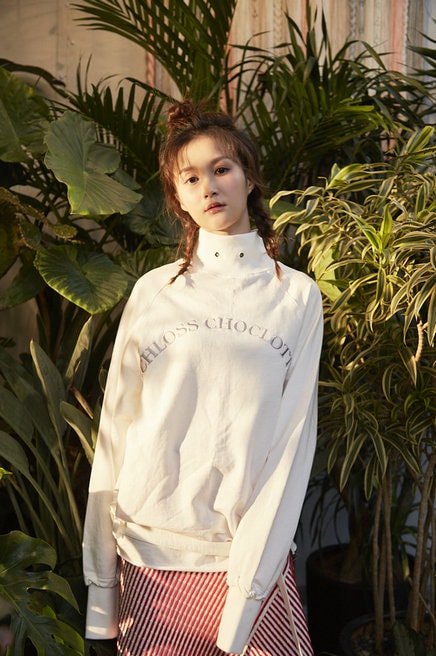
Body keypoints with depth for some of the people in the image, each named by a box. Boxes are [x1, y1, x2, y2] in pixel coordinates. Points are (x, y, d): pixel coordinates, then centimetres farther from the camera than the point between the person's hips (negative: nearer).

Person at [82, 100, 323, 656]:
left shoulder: (296, 295, -1)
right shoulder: (153, 292, 1)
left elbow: (292, 441, -6)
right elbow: (116, 429, 1)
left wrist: (245, 595, -12)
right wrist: (100, 587, -1)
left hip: (251, 551, -1)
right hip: (148, 550, 1)